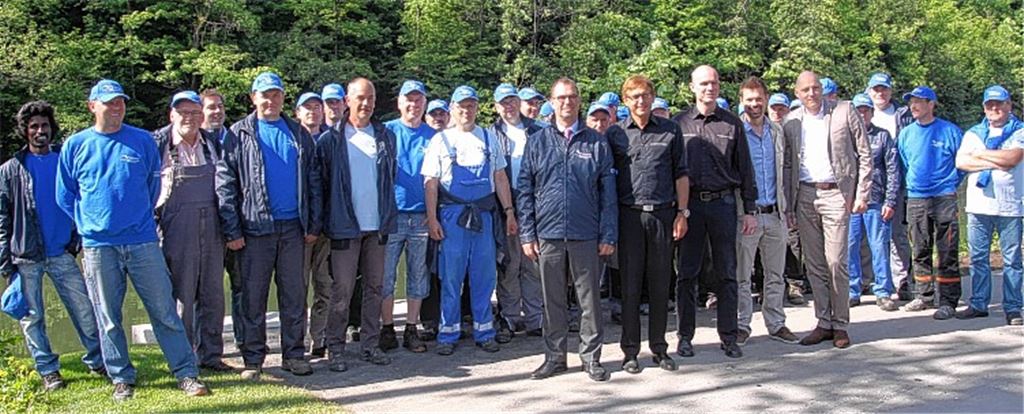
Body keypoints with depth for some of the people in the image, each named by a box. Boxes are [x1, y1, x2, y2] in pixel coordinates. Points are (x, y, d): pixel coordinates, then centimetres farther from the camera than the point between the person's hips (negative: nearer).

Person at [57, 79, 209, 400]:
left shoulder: (143, 141, 3)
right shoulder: (75, 145, 4)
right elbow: (65, 196, 12)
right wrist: (88, 224, 7)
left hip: (143, 241, 0)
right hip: (98, 245, 1)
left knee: (164, 311, 0)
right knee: (108, 318, 7)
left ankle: (187, 374, 6)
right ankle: (121, 379, 19)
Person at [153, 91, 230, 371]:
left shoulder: (213, 144, 10)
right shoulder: (158, 145, -2)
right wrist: (151, 228, -5)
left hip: (211, 231, 4)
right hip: (177, 232, -4)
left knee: (213, 295, 9)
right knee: (181, 298, 1)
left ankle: (210, 355, 20)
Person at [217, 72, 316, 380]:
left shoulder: (299, 134, 11)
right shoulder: (239, 134, 2)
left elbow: (311, 181, 12)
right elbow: (225, 184, -3)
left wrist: (312, 225, 6)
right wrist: (232, 231, -9)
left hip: (292, 227, 3)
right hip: (256, 227, -2)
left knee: (295, 294, 7)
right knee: (253, 296, 3)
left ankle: (294, 354, 17)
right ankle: (253, 359, 12)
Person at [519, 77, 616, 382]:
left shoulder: (597, 143, 6)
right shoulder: (537, 142, 7)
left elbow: (608, 192, 4)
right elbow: (525, 191, 6)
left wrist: (608, 235, -2)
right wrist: (527, 234, 0)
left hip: (587, 236, -1)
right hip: (548, 235, 1)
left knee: (590, 298, 5)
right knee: (552, 299, 9)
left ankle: (591, 357, 18)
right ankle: (554, 356, 21)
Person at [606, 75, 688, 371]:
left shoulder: (670, 130, 7)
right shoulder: (615, 134, 4)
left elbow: (680, 174, 9)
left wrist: (682, 212, 3)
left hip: (663, 214, 1)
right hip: (629, 215, -1)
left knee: (660, 284, 7)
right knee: (630, 285, 2)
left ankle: (659, 348, 19)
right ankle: (630, 351, 11)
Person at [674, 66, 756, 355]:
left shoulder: (732, 124, 8)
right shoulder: (679, 123, 6)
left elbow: (745, 169, 9)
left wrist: (750, 209, 4)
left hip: (723, 203, 0)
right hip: (689, 204, 0)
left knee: (726, 273, 4)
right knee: (687, 273, 5)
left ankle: (729, 336, 13)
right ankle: (685, 336, 14)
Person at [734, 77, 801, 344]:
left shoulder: (777, 131, 12)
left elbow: (786, 170, 16)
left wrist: (787, 207, 10)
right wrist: (736, 211, -8)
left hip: (775, 214, 4)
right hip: (745, 214, -4)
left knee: (775, 275, 10)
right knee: (741, 276, 3)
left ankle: (776, 324, 19)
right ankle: (741, 325, 13)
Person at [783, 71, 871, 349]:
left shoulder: (844, 111, 0)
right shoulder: (791, 121, 7)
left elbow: (864, 154, 1)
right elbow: (788, 164, 11)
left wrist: (862, 194, -5)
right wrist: (788, 205, 6)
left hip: (836, 194, -3)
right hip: (805, 195, 3)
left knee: (836, 262, -6)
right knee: (814, 264, 6)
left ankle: (840, 324, 7)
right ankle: (823, 322, 15)